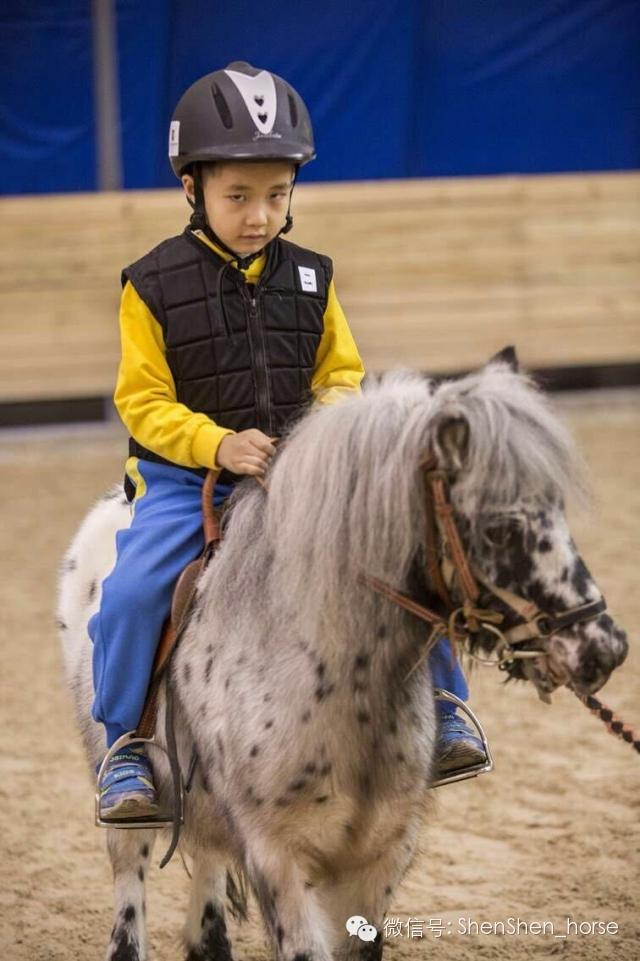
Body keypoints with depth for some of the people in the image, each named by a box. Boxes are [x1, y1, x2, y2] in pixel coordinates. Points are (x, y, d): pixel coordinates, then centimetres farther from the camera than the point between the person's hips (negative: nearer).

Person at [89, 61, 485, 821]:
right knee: (133, 590, -26)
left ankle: (439, 707, 8)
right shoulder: (154, 287, -6)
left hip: (298, 473, 3)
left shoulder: (310, 279, 5)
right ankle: (123, 745, -6)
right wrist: (217, 445, -24)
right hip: (184, 478, -3)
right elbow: (142, 401, -8)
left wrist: (337, 409, -12)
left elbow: (340, 373, 12)